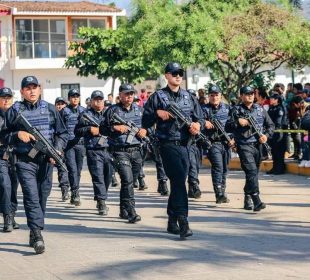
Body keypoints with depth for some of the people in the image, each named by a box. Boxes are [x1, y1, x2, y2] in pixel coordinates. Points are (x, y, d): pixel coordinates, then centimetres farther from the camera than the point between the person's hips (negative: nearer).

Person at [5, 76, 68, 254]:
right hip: (25, 161, -3)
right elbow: (4, 136, 5)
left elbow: (62, 133, 12)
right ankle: (38, 235, -19)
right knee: (31, 197, -14)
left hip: (46, 160, 3)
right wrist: (18, 135, -14)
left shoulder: (50, 109, 8)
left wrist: (57, 150, -3)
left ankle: (34, 234, 22)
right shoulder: (14, 111, 2)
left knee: (42, 197, 9)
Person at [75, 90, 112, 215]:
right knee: (98, 177, -10)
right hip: (94, 152, -5)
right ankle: (101, 203, -10)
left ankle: (100, 200, 26)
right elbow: (77, 131, 2)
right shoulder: (86, 115, 2)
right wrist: (89, 129, -12)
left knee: (107, 176, 10)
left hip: (108, 150, 5)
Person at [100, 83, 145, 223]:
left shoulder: (139, 109, 13)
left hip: (136, 150, 5)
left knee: (130, 182, 12)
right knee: (127, 180, -17)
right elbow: (102, 129, 0)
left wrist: (145, 131, 1)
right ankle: (131, 213, -18)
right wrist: (115, 128, -15)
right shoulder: (112, 110, 0)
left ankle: (123, 211, 25)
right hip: (120, 151, -5)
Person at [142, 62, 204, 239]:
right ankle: (183, 222, -21)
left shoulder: (189, 97, 15)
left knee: (178, 183, 10)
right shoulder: (158, 97, 2)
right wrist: (158, 113, -14)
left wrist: (197, 124, -5)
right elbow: (145, 122, 2)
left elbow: (200, 118, 16)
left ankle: (172, 222, 20)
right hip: (169, 145, -5)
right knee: (178, 181, -16)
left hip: (186, 145, 5)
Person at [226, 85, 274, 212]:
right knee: (251, 171, -18)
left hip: (258, 145, 5)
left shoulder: (260, 109, 13)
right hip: (244, 145, -5)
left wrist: (266, 135, -2)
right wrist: (238, 122, -17)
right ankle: (256, 201, -25)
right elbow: (228, 127, -1)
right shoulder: (236, 110, 2)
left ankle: (248, 199, 26)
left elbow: (270, 125, 16)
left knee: (254, 172, 11)